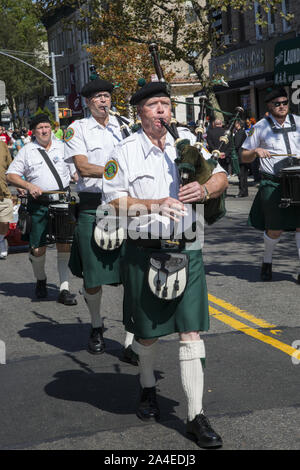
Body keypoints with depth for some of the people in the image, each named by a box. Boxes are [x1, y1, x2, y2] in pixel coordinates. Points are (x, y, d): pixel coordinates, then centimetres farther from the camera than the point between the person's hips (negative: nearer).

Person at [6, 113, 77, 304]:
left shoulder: (62, 147, 11)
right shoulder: (27, 151, 7)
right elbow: (11, 175, 6)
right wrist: (28, 186, -9)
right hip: (39, 203, -1)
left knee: (65, 245, -4)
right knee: (38, 248, 0)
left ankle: (64, 289, 1)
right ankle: (41, 280, 28)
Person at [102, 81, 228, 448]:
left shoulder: (187, 141, 7)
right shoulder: (125, 151, -2)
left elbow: (221, 177, 9)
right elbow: (113, 200, -7)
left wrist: (204, 190, -13)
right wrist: (153, 205, -20)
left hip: (186, 249, 2)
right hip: (143, 250, -1)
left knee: (191, 331, -2)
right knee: (147, 331, 12)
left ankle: (195, 416, 4)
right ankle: (148, 390, 40)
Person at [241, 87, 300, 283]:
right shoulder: (261, 127, 4)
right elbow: (244, 157, 8)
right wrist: (256, 151, -14)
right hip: (273, 184, -2)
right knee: (275, 229, -1)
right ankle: (267, 261, 27)